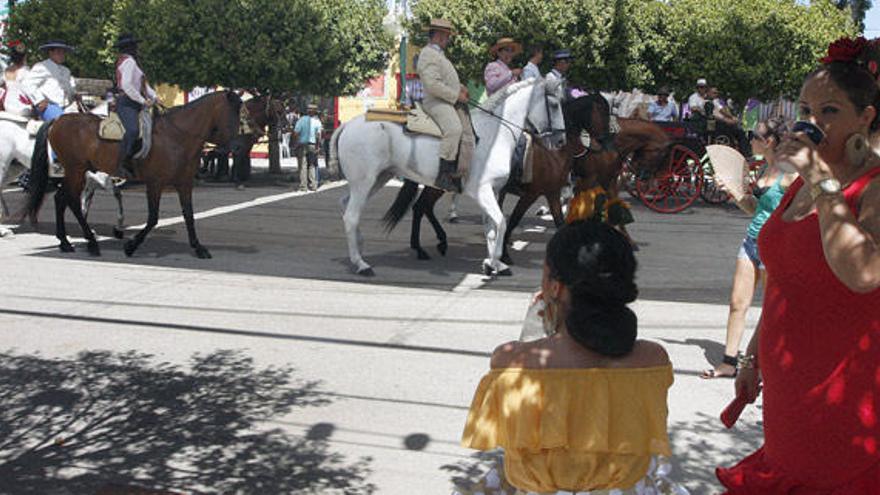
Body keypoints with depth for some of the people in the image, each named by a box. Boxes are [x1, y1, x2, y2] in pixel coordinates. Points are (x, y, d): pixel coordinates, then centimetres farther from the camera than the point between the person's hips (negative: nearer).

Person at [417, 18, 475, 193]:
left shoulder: (438, 54, 25)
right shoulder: (428, 54, -9)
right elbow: (433, 84, -21)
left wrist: (460, 87, 18)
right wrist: (456, 96, -15)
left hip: (452, 102, 11)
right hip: (436, 102, -11)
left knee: (468, 138, 1)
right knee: (453, 128, -36)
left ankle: (457, 177, 1)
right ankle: (443, 174, -37)